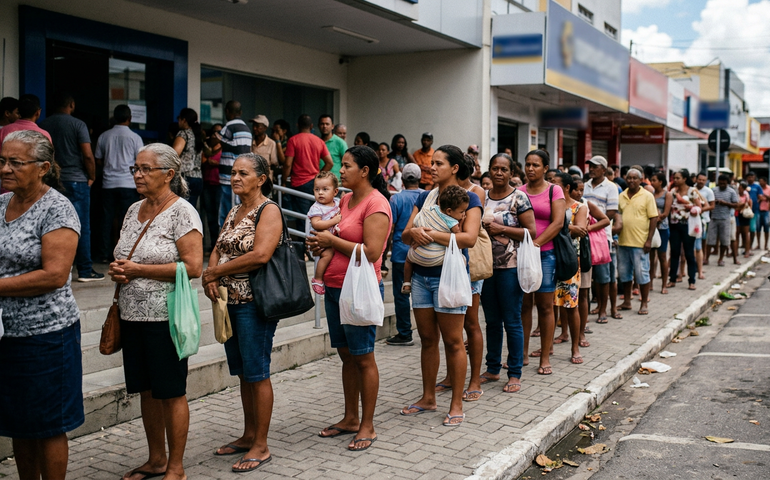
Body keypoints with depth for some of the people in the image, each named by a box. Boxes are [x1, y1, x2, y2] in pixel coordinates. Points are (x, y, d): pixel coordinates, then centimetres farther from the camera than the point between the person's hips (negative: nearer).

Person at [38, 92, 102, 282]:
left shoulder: (43, 125, 7)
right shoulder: (78, 124, -6)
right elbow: (88, 155, -12)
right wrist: (92, 177, 1)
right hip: (76, 180, -5)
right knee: (82, 226, -1)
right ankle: (85, 271, 1)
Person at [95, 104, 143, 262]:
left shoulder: (104, 136, 6)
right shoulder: (134, 137, -3)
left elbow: (98, 160, 13)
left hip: (108, 183, 3)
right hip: (128, 183, -3)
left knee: (107, 218, 7)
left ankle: (106, 254, 9)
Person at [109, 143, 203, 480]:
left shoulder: (182, 212, -10)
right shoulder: (134, 210, 12)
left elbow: (193, 267, -18)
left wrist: (138, 270, -17)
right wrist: (117, 271, -1)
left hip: (165, 316, -7)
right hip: (132, 314, 7)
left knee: (171, 393, 2)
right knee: (146, 390, 15)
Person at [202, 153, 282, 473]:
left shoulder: (268, 210, -10)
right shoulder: (234, 212, 15)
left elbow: (260, 255, -22)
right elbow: (217, 250, 13)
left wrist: (214, 272, -14)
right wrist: (210, 276, -9)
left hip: (254, 302, -8)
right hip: (230, 301, 8)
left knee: (256, 373, -1)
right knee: (242, 373, 15)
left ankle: (261, 446, 8)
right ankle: (248, 435, 27)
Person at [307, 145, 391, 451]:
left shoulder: (376, 204, -14)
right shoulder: (346, 199, 12)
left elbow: (371, 252, -22)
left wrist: (332, 241, -14)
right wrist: (322, 244, 5)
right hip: (335, 287, 9)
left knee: (363, 358, 0)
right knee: (346, 355, 15)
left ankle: (367, 426, 11)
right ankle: (350, 419, 27)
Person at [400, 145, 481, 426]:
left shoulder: (468, 198, -3)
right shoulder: (424, 197, 13)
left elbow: (469, 238, -17)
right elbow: (405, 235, 9)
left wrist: (431, 234, -19)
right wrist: (414, 232, -14)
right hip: (421, 275, 6)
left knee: (453, 342, 0)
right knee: (427, 339, 12)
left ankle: (456, 405, 8)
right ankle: (428, 398, 23)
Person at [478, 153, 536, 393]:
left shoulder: (519, 198, -6)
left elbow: (532, 231, -10)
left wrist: (501, 229, -16)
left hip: (510, 266, -5)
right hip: (486, 265, 5)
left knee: (512, 322, 0)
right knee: (492, 320, 13)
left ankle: (515, 374, 10)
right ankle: (492, 369, 25)